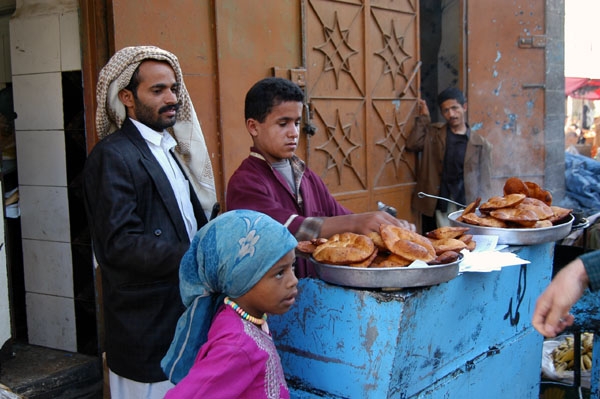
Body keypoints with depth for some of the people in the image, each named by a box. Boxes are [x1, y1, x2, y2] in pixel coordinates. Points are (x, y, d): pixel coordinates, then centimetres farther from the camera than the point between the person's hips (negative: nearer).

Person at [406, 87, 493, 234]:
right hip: (434, 207, 1)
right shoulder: (433, 133, 10)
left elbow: (484, 181, 3)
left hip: (466, 209, -1)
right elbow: (412, 144, -7)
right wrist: (423, 118, -2)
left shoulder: (480, 143, 4)